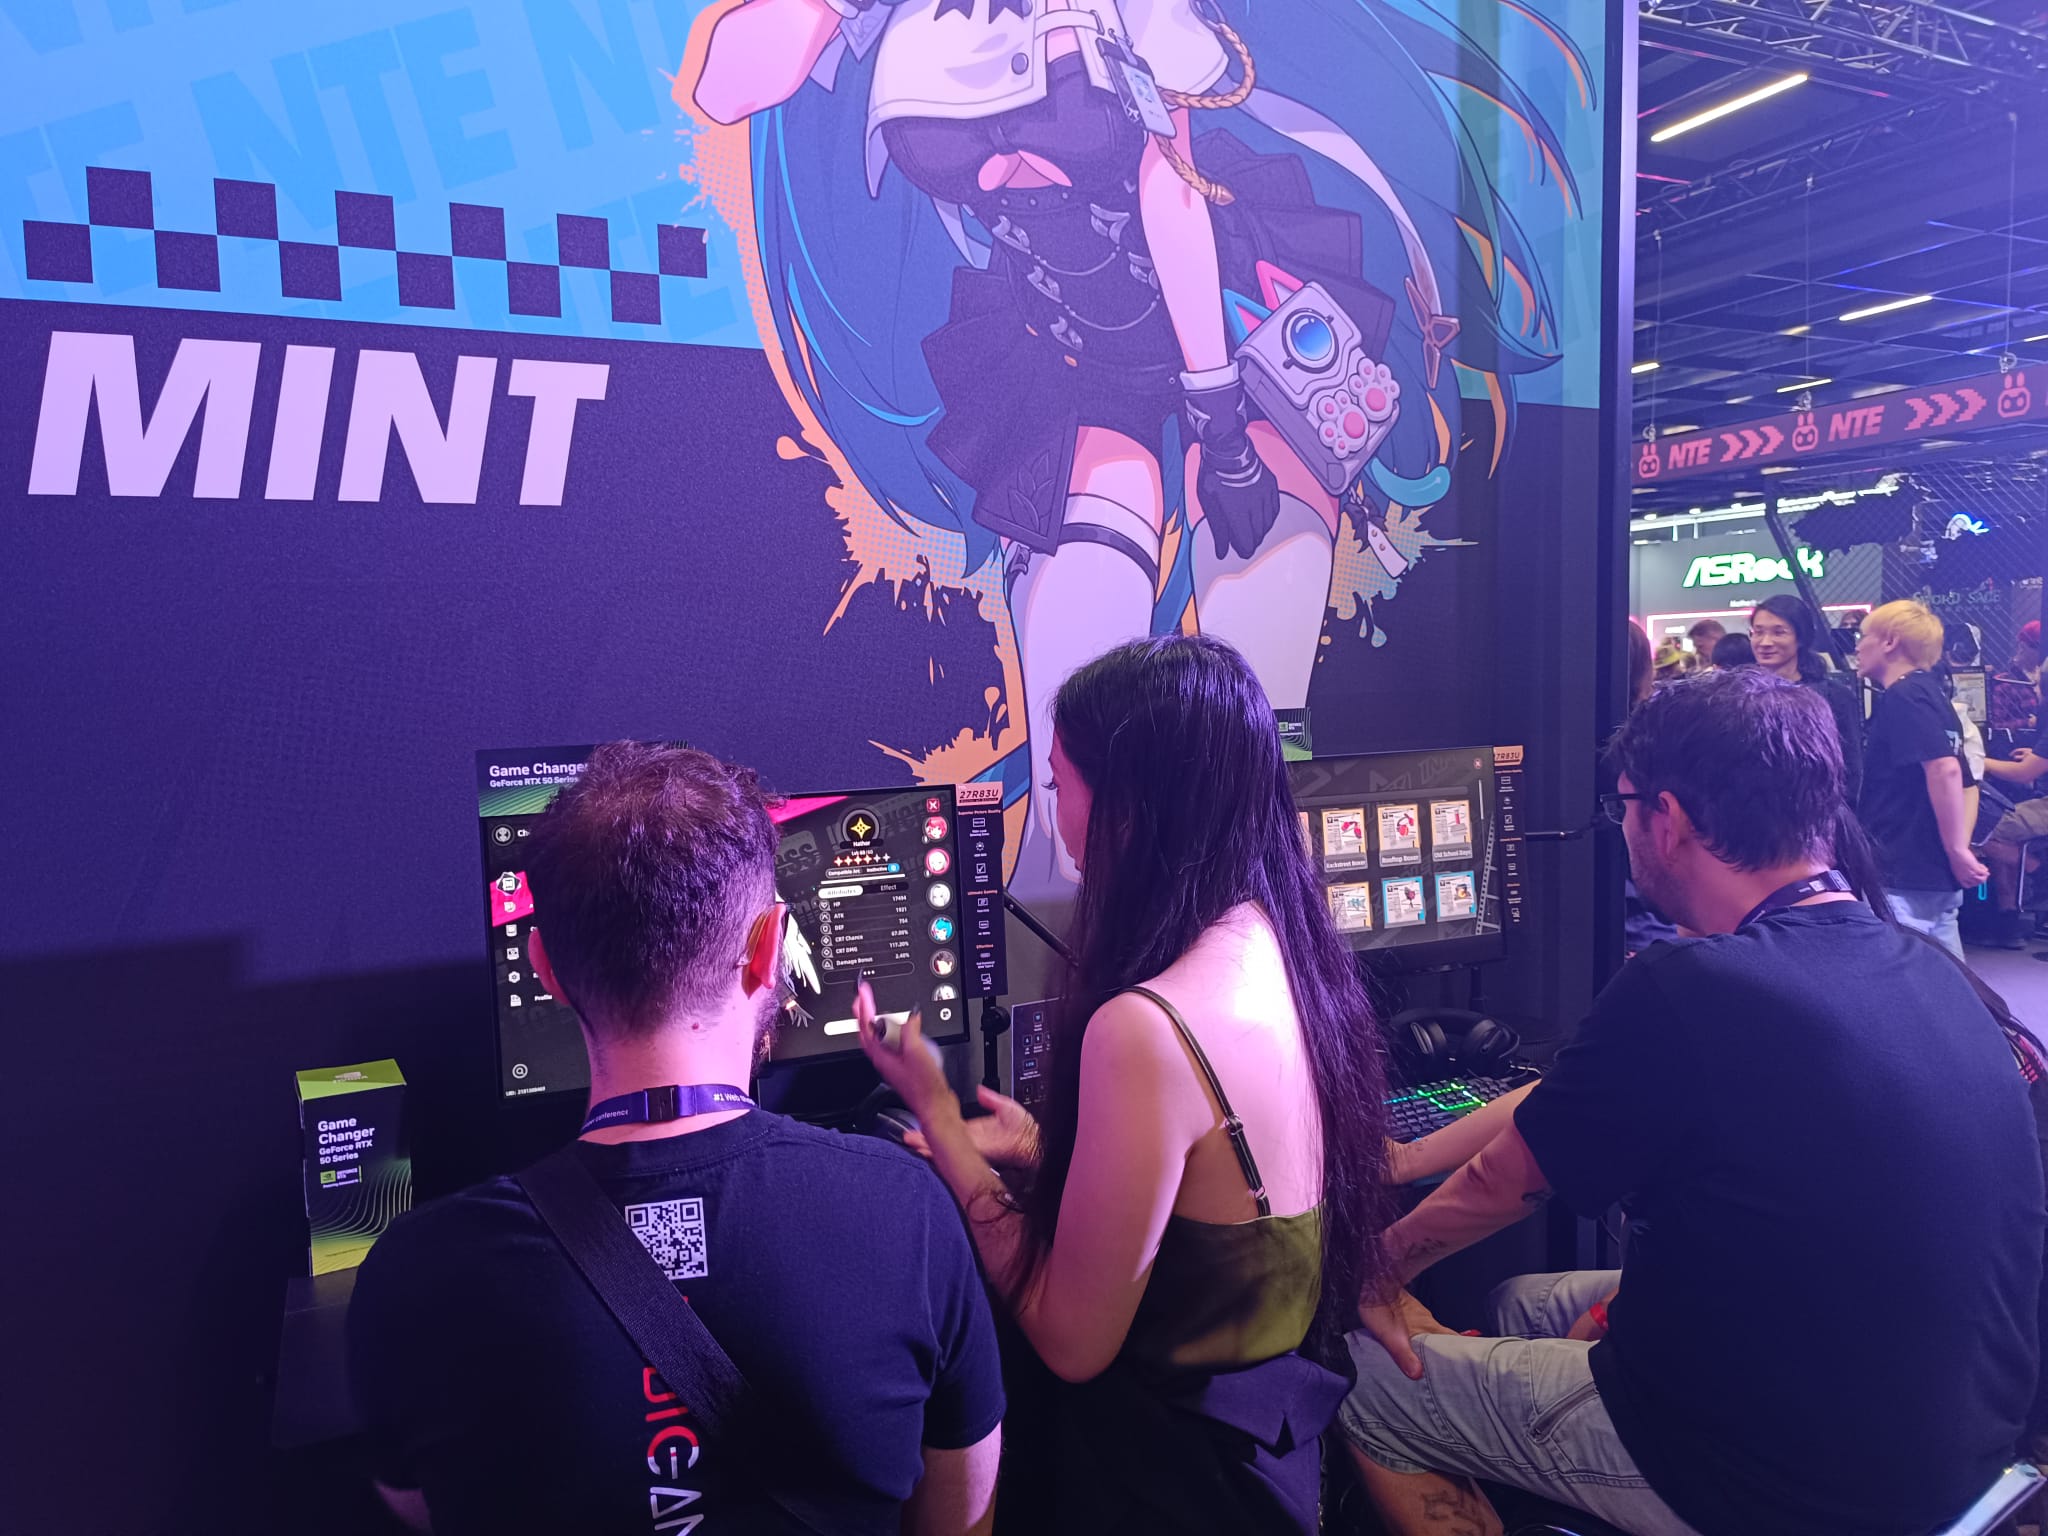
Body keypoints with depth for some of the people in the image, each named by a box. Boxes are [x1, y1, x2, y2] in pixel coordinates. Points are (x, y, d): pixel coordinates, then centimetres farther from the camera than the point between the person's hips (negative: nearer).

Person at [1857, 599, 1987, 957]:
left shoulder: (1902, 697, -14)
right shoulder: (1930, 694, 17)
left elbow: (1944, 769, -25)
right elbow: (1962, 780, 22)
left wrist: (1957, 851, -20)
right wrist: (1959, 850, 18)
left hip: (1904, 878, -10)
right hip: (1937, 875, 10)